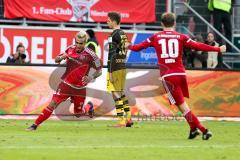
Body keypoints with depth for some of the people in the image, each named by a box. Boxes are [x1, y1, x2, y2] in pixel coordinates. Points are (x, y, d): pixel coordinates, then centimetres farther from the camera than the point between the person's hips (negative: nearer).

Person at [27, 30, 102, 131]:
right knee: (52, 104, -13)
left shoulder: (90, 55, -14)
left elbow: (99, 71, -5)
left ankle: (89, 107, 44)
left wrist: (91, 77, -25)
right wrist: (61, 57, -16)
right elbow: (56, 60, 8)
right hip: (66, 84, 1)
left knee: (78, 114, 10)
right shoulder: (70, 49, -2)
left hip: (79, 88, -1)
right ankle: (35, 125, -9)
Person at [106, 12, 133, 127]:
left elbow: (112, 54, -17)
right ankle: (128, 119, 17)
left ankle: (121, 121, -7)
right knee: (121, 93, 17)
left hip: (115, 68, -9)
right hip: (123, 67, 9)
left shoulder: (113, 35, -13)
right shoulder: (124, 34, 14)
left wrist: (110, 72, -17)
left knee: (116, 94, -5)